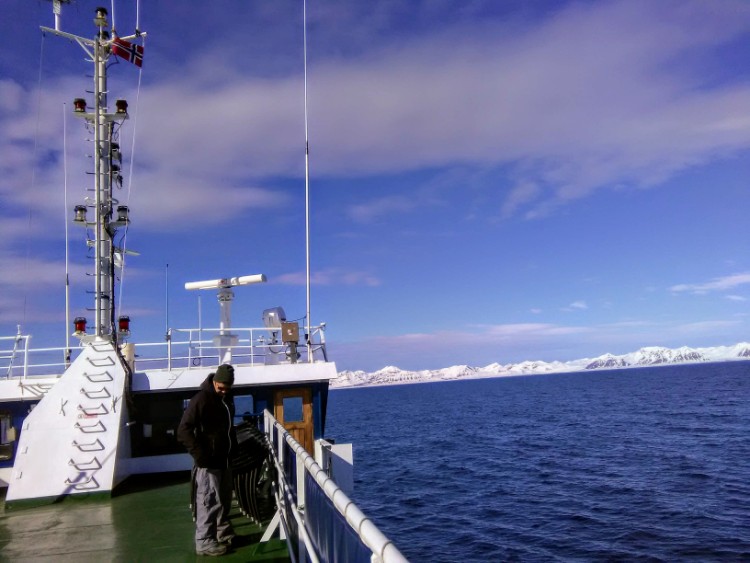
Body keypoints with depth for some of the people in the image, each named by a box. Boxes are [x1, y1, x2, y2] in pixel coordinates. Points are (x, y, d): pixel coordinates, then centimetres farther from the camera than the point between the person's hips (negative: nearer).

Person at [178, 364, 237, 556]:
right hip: (209, 461, -8)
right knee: (209, 502, -1)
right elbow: (184, 430, -21)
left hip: (224, 459, 8)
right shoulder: (201, 399, -17)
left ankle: (224, 534, 33)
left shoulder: (226, 397, 8)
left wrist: (235, 448, 14)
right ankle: (204, 542, 10)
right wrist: (199, 454, -25)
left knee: (224, 500, 18)